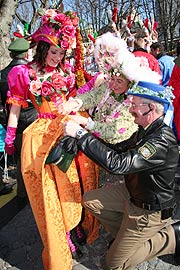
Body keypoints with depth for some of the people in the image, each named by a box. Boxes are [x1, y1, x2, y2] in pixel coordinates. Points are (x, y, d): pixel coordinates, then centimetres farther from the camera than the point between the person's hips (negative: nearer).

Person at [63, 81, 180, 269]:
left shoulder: (162, 141, -33)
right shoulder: (147, 130, -4)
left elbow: (117, 163, -39)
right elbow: (120, 149, 4)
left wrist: (80, 133, -36)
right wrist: (87, 132, -6)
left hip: (149, 211, -8)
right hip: (132, 192, 8)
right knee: (89, 200, 6)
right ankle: (126, 235, 17)